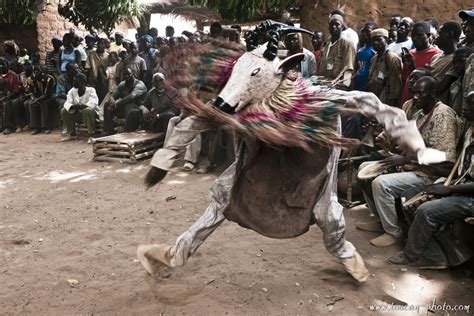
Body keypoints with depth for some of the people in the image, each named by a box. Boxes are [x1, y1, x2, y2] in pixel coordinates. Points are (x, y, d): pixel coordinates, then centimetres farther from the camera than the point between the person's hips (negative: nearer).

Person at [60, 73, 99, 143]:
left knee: (87, 110, -38)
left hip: (91, 112, -5)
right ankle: (72, 134, 0)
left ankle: (91, 135, -30)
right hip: (78, 113, 6)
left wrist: (82, 105, -43)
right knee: (63, 111, -11)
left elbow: (93, 103, -28)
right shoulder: (72, 91, 2)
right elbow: (67, 103, -11)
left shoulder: (91, 90, -11)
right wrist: (72, 106, -35)